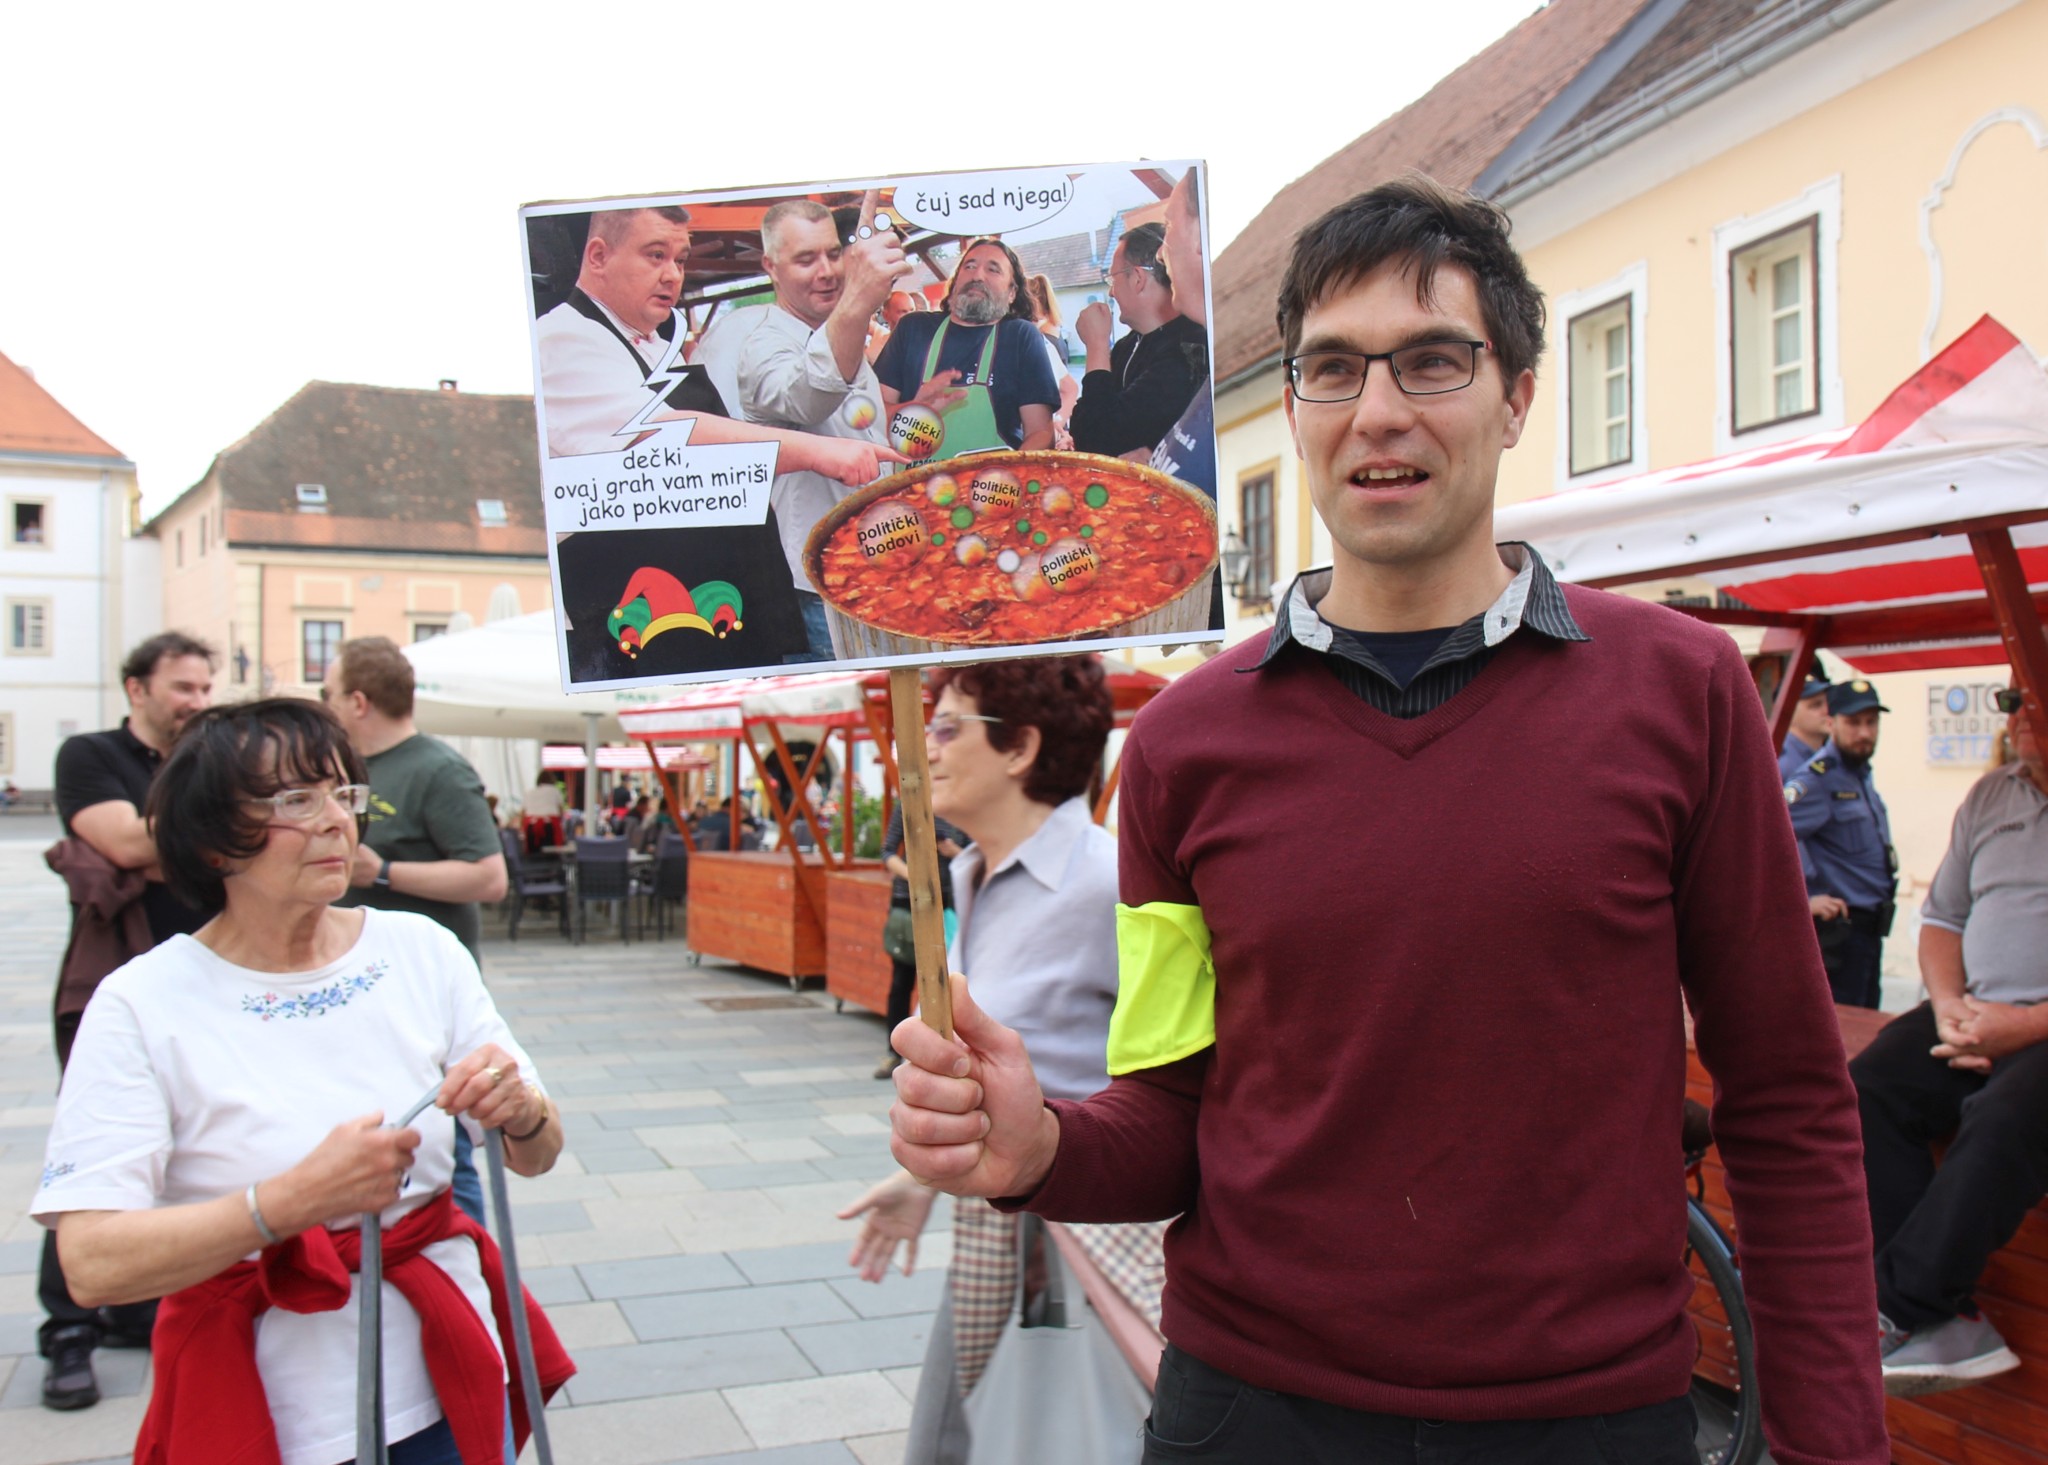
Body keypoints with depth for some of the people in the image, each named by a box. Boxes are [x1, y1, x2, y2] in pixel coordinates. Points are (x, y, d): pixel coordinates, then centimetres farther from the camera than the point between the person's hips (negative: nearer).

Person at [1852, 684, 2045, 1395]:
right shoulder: (1990, 796, 16)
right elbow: (1942, 915, 20)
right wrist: (1950, 1006, 0)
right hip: (1976, 1015, 6)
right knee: (1863, 1095, -19)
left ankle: (1900, 1313, -25)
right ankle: (1949, 1326, -21)